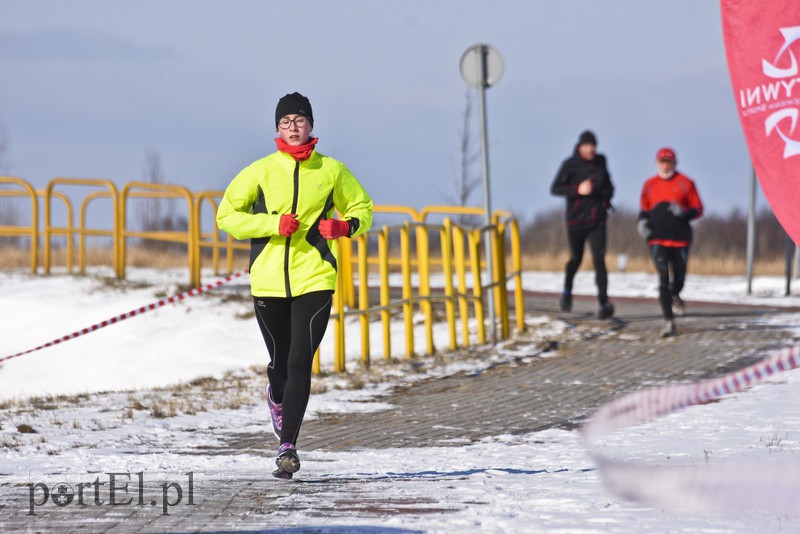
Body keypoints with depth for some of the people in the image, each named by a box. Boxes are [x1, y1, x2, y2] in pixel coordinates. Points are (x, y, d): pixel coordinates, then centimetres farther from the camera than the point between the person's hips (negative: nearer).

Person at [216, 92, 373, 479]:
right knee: (280, 361, 12)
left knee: (300, 363, -13)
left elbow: (362, 208, 18)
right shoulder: (260, 172, 1)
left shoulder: (332, 171, 4)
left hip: (314, 280, -1)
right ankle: (276, 397, 49)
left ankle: (288, 446, -13)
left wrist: (344, 227, -5)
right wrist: (274, 224, -11)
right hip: (269, 282, 1)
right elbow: (227, 215, 2)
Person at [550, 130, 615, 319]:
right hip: (576, 220, -2)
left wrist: (606, 197, 4)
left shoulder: (600, 162, 7)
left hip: (597, 220, 2)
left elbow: (608, 184, 24)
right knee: (576, 258, 14)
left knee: (599, 260, -10)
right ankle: (567, 291, 42)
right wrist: (578, 190, -19)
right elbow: (555, 188, -7)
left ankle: (603, 302, -12)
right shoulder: (570, 164, -5)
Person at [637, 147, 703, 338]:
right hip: (657, 238, 0)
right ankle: (668, 322, -8)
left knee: (678, 278, 6)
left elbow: (698, 209, 4)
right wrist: (642, 221, -1)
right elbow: (644, 209, 20)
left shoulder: (685, 183, 2)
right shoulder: (649, 185, 9)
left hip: (680, 238, 0)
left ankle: (674, 296, 44)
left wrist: (684, 213, -16)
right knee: (664, 279, -10)